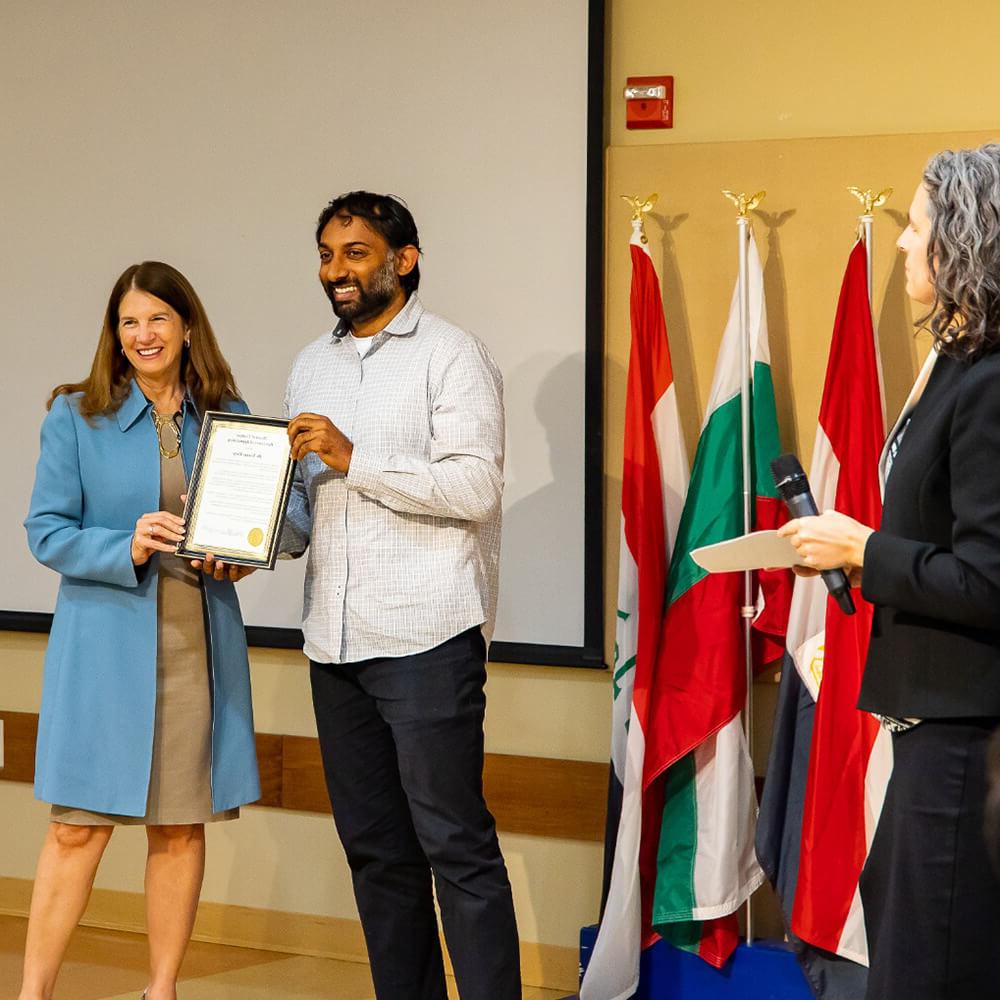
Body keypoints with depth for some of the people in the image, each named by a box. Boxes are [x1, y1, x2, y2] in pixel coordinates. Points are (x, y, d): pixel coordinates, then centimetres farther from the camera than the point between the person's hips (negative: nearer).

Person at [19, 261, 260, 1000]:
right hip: (106, 639, -2)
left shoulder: (227, 417, 8)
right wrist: (126, 548, -18)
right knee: (79, 826, -3)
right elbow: (46, 532, -3)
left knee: (182, 825, 7)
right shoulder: (76, 419, 1)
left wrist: (240, 555, -7)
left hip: (197, 642, 3)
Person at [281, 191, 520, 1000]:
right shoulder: (313, 366, 18)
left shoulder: (451, 356, -3)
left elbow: (476, 487, -14)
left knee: (455, 843, -6)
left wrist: (355, 459, -18)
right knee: (375, 847, 11)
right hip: (335, 642, 7)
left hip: (426, 637, -7)